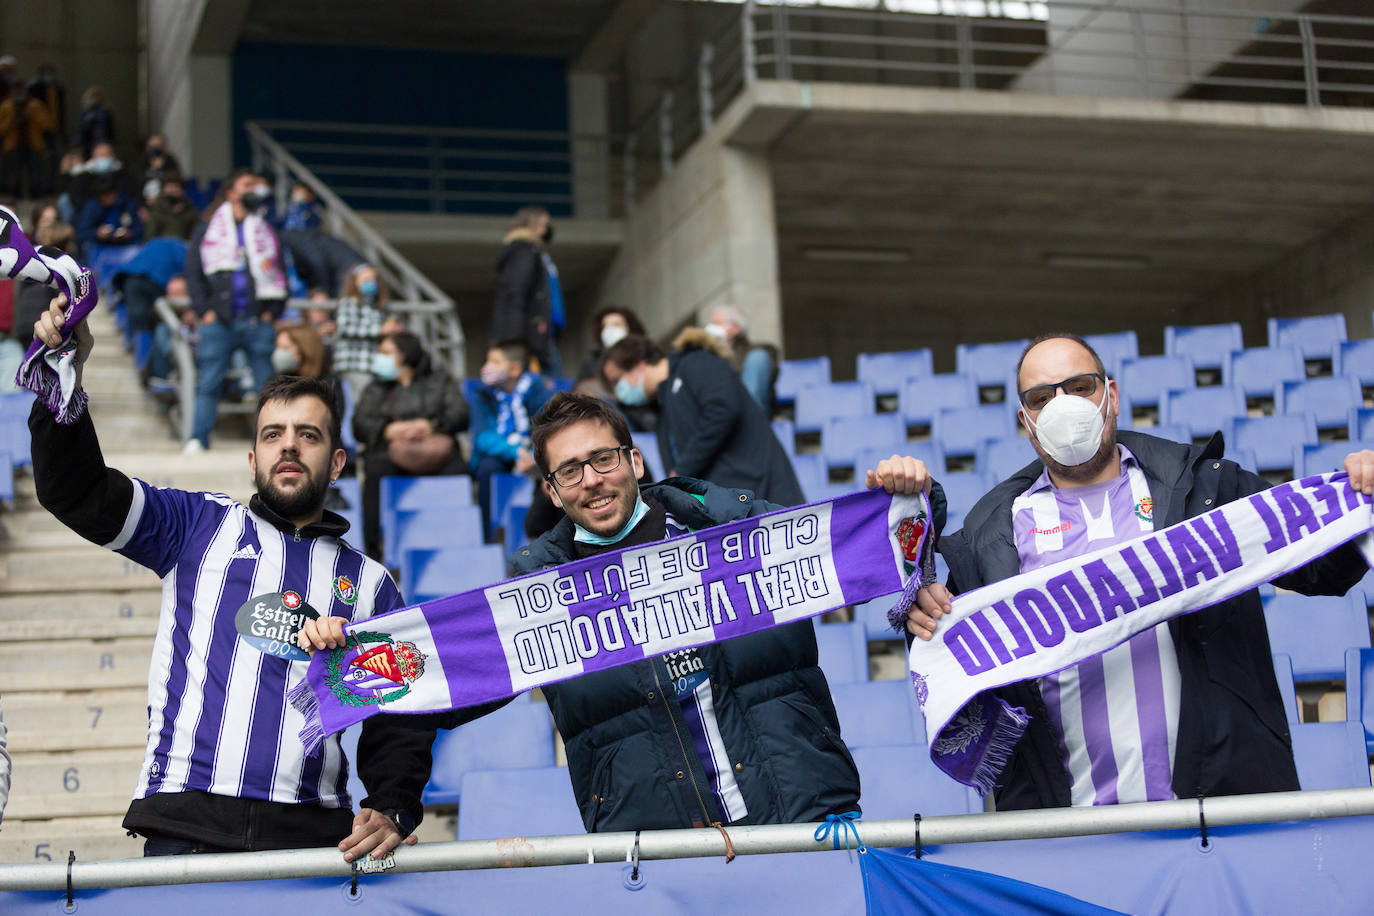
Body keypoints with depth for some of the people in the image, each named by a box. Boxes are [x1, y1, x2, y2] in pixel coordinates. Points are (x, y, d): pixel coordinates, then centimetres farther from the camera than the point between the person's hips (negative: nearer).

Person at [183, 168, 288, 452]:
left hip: (258, 322, 2)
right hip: (219, 321, -1)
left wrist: (272, 311, 2)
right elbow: (193, 272, 6)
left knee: (267, 382, 1)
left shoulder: (266, 231, 14)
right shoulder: (208, 229, 9)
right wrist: (204, 310, -4)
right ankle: (198, 439, -2)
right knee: (208, 383, -4)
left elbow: (280, 275, 14)